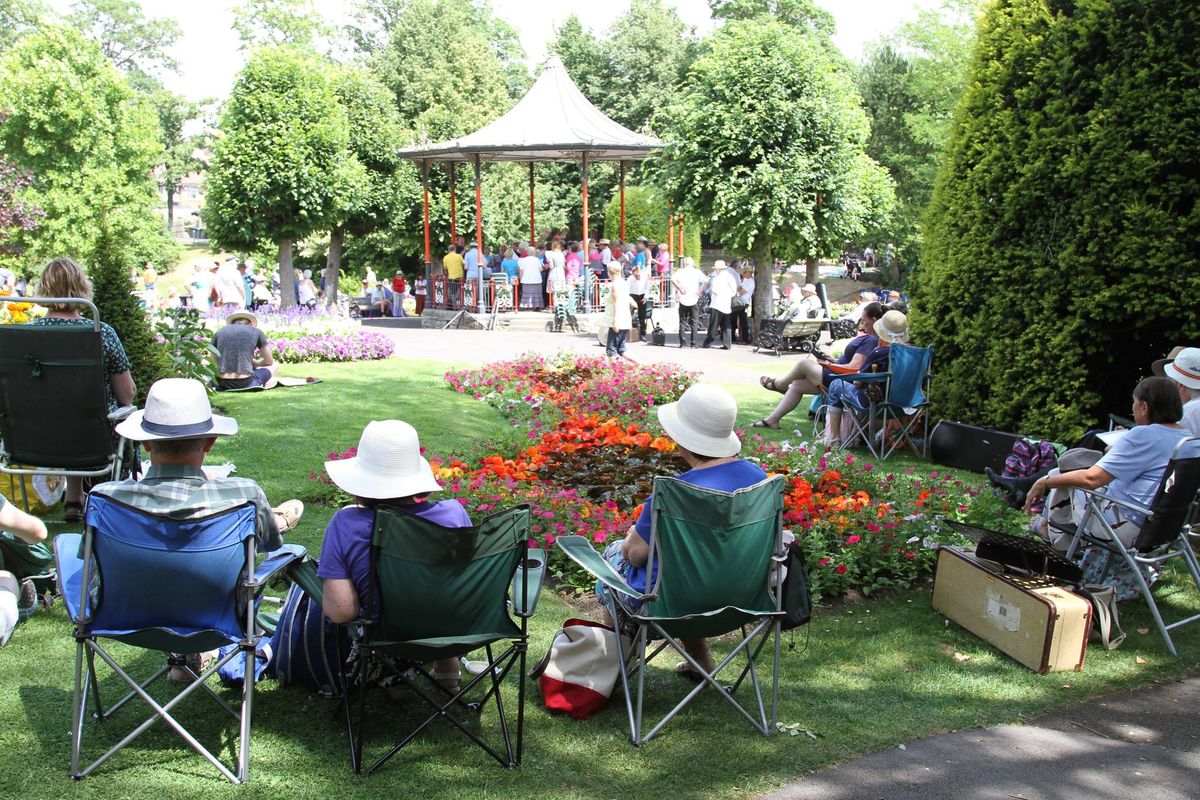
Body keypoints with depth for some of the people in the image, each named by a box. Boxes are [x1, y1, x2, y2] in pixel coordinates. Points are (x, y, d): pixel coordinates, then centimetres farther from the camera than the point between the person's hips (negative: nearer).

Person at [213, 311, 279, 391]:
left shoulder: (219, 332, 14)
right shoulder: (256, 332, 7)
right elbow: (269, 361, 16)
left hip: (222, 384, 3)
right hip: (246, 384, -3)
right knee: (274, 365, 26)